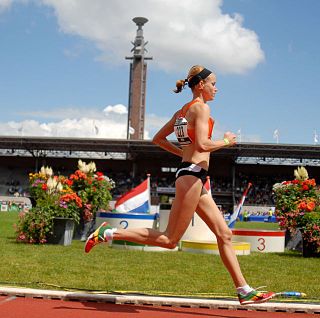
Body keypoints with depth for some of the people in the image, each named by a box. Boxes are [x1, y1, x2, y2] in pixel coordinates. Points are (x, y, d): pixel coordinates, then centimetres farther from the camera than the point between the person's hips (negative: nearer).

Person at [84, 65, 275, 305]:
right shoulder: (201, 107, -8)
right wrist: (226, 141, -5)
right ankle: (109, 233, 0)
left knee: (224, 234, 8)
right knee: (170, 240, -5)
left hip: (193, 178, 10)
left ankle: (245, 291, 10)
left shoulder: (182, 111, 18)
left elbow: (158, 138, 23)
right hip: (192, 175, -10)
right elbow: (202, 144, -21)